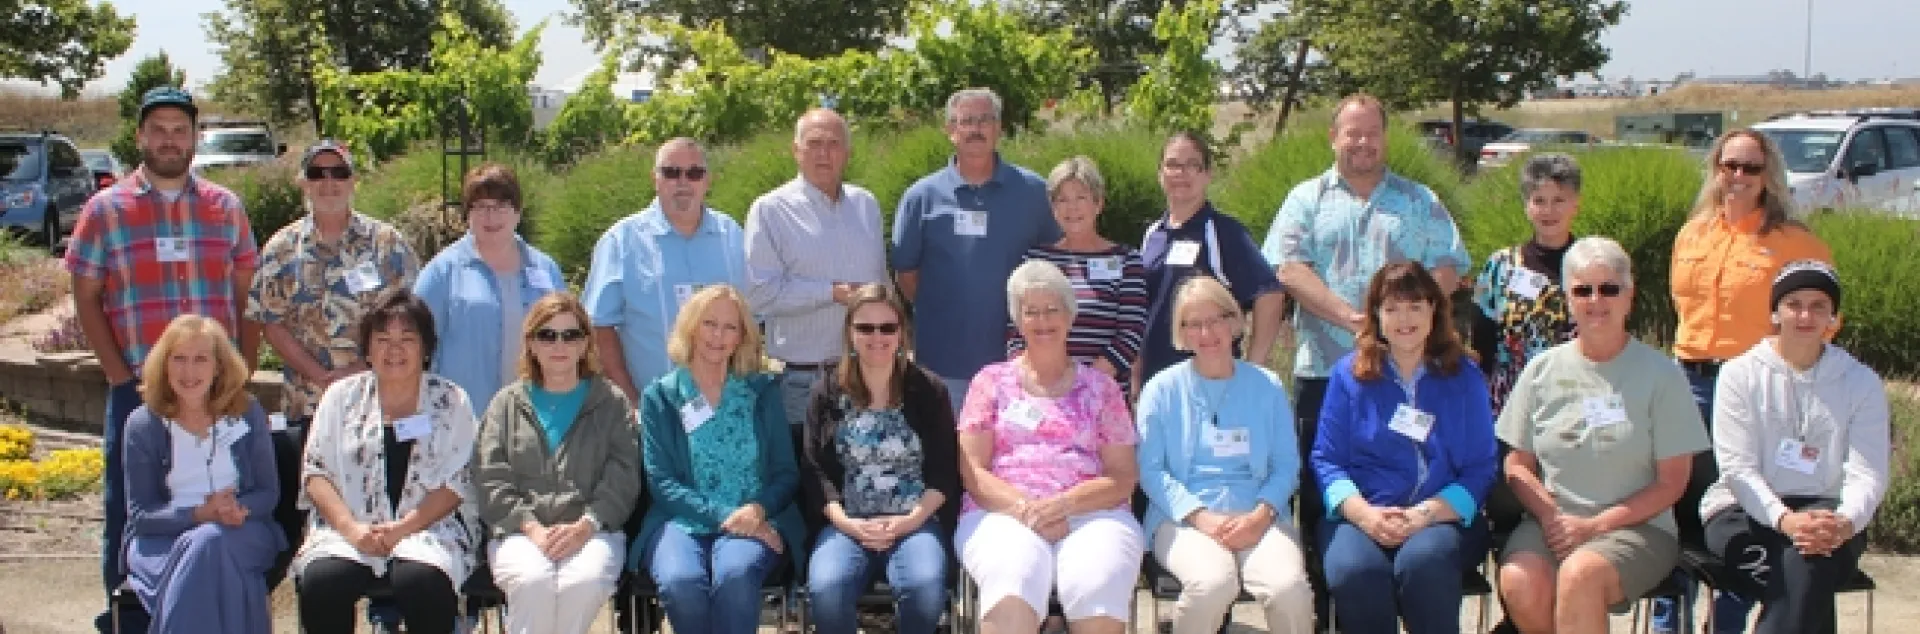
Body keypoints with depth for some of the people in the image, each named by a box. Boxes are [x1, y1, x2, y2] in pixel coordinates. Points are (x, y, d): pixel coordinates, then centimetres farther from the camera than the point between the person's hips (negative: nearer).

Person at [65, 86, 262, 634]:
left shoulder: (226, 207, 9)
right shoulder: (106, 209, 3)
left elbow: (247, 296, 11)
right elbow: (86, 299, 2)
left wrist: (241, 375, 1)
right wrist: (121, 376, -7)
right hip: (138, 391, -2)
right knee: (129, 515, 4)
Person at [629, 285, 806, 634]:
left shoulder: (763, 391, 14)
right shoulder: (660, 396, 10)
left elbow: (786, 473, 9)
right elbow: (661, 481, 1)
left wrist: (757, 510, -14)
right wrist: (723, 516, -13)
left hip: (754, 521, 0)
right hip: (683, 521, 0)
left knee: (735, 575, -35)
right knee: (681, 582, -34)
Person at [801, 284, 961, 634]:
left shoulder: (929, 390, 8)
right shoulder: (828, 392, 11)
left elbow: (945, 471, 4)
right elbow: (814, 470, 5)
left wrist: (909, 521, -12)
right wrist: (845, 522, -12)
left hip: (916, 521, -1)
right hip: (847, 523, 1)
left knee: (924, 589, -34)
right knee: (826, 591, -32)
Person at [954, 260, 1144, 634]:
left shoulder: (1100, 388, 17)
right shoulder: (992, 381, 16)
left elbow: (1124, 476, 9)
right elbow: (971, 471, 8)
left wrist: (1063, 505, -10)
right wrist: (1025, 509, -11)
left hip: (1091, 515, 1)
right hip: (1003, 514, -1)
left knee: (1098, 589, -35)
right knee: (1013, 582, -38)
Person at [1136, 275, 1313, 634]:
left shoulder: (1267, 388, 13)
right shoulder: (1162, 389, 8)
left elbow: (1286, 466, 9)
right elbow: (1150, 469, 2)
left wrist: (1261, 514, -10)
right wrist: (1201, 516, -12)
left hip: (1257, 518, 2)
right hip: (1183, 517, -2)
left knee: (1289, 586, -31)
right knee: (1214, 581, -36)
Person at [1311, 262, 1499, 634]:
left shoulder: (1463, 377, 12)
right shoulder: (1349, 373, 12)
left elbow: (1481, 468, 5)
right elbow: (1326, 458, 7)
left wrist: (1425, 514, -12)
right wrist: (1364, 514, -12)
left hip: (1443, 517, 0)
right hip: (1360, 516, 0)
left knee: (1421, 564, -36)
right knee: (1354, 572, -35)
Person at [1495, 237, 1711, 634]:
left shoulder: (1660, 374, 2)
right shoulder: (1542, 370, 11)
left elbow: (1672, 482, 0)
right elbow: (1517, 466, 12)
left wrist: (1595, 525, -10)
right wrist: (1552, 516, -8)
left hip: (1637, 528, -2)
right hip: (1549, 524, 3)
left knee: (1580, 573, -36)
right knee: (1520, 583, -31)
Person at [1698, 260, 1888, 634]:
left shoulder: (1861, 383, 8)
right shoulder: (1740, 374, 3)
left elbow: (1867, 473, -3)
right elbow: (1737, 467, -6)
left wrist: (1844, 522, -26)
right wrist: (1783, 518, -26)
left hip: (1826, 517, 1)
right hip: (1745, 512, -1)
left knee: (1807, 559, -35)